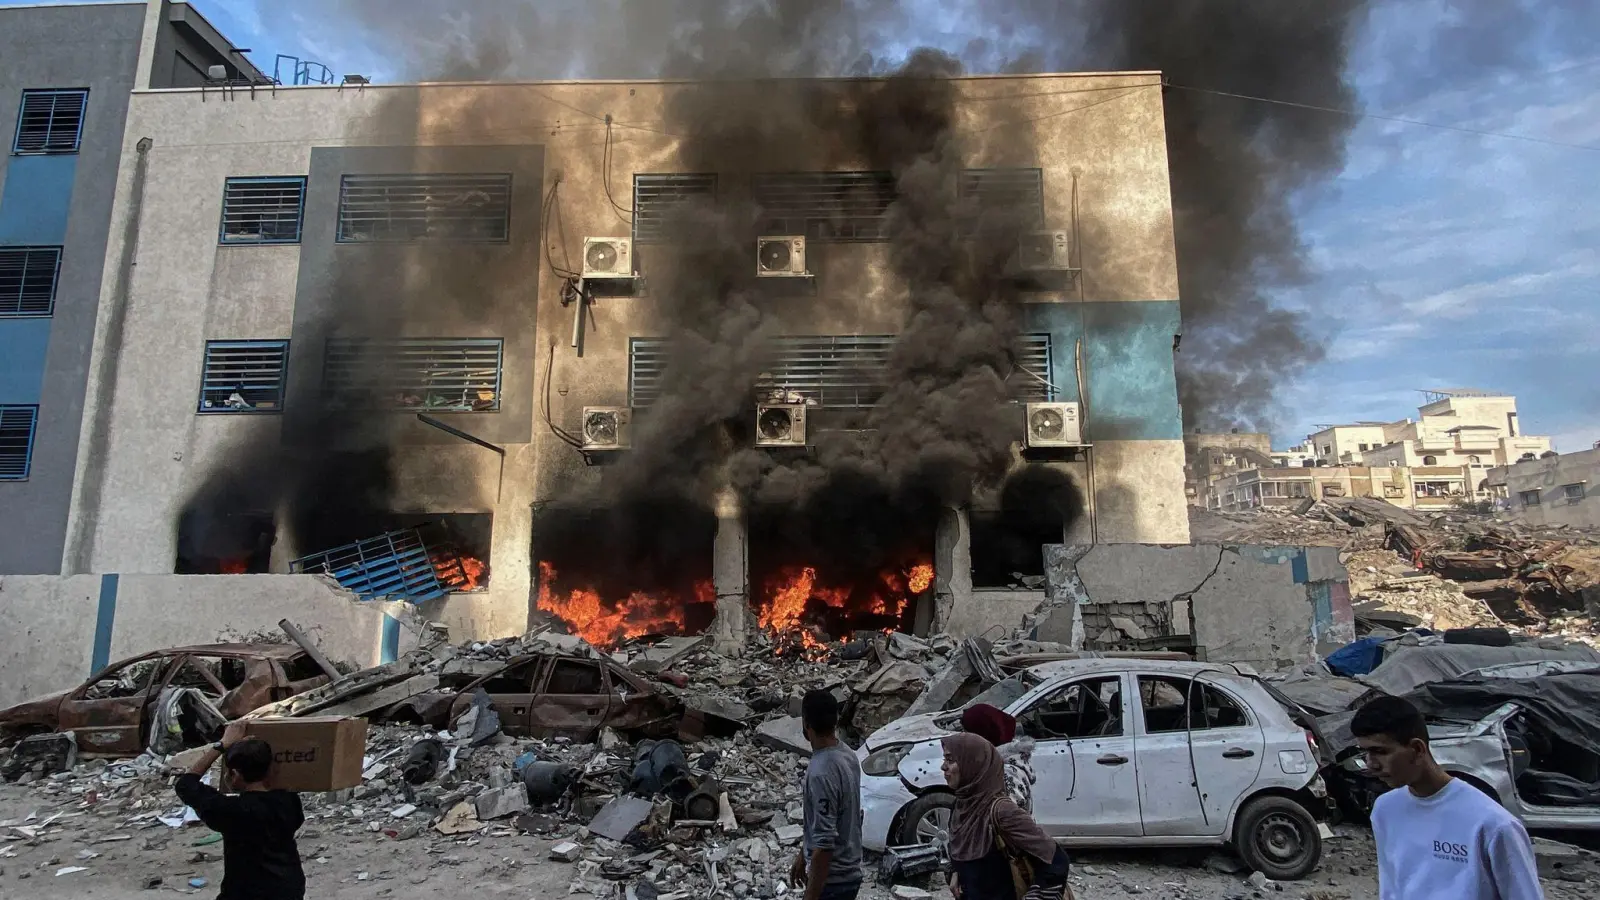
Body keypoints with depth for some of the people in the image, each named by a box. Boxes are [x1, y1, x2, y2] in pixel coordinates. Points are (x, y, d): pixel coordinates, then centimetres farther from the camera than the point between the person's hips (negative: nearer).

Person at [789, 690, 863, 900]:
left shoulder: (822, 773, -29)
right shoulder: (846, 756, 1)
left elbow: (824, 845, -28)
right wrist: (803, 855, 23)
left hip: (831, 880, -9)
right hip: (847, 872, 9)